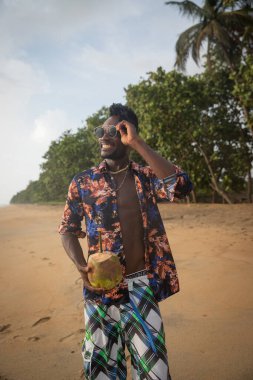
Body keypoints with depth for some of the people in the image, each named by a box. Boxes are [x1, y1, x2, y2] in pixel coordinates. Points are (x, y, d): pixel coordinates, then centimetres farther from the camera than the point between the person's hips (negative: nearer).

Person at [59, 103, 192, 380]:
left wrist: (137, 144, -18)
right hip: (100, 285, 1)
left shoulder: (147, 176, 0)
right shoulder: (83, 182, 1)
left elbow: (181, 186, -20)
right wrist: (81, 267, -13)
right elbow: (68, 229, 5)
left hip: (142, 284, 0)